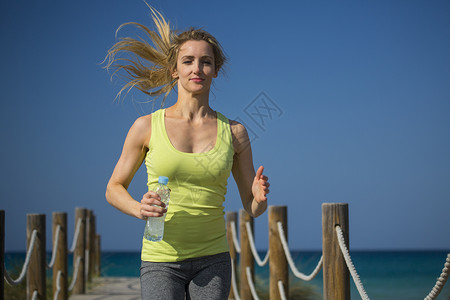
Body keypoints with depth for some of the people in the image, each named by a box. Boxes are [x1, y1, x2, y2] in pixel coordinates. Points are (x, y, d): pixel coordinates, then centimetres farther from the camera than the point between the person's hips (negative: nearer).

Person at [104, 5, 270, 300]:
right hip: (161, 261, -2)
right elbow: (114, 189, 7)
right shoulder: (147, 126, -2)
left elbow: (252, 208, 7)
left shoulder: (234, 132, 2)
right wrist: (139, 208, -14)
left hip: (213, 261, 2)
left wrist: (260, 198, -17)